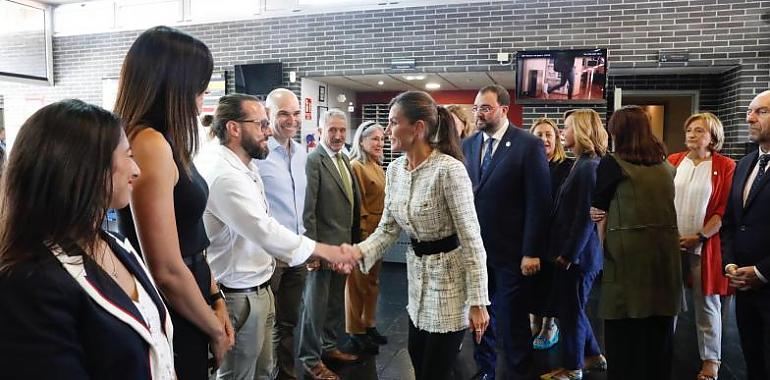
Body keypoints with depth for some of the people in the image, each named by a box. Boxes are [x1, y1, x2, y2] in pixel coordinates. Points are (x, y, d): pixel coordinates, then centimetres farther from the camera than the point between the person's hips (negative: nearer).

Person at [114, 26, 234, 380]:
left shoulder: (165, 143, 7)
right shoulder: (150, 144, -22)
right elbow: (167, 271, -24)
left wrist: (215, 299, 7)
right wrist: (216, 330, -11)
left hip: (185, 312, 9)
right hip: (172, 321, -9)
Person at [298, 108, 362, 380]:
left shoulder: (344, 159, 10)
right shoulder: (314, 160, -15)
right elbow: (308, 209, -18)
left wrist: (354, 242, 13)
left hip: (344, 245, 8)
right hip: (323, 246, -8)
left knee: (336, 302, 20)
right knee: (316, 304, 6)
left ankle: (328, 346, 37)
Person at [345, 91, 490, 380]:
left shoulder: (449, 169, -23)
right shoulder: (394, 169, 0)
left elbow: (471, 238, -21)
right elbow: (388, 228, 4)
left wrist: (478, 301, -20)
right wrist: (356, 253, -14)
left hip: (450, 273, -7)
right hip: (417, 272, 7)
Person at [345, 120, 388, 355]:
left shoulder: (378, 167, 12)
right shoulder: (356, 166, -14)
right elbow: (356, 203, -17)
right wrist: (363, 233, -18)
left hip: (378, 232, 8)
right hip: (363, 232, -8)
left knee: (373, 281, 17)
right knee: (358, 283, 4)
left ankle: (369, 324, 31)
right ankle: (356, 331, 17)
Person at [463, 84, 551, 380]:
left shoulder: (529, 145, -8)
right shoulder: (468, 145, 7)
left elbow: (539, 202, -11)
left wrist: (532, 252, -13)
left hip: (511, 251, -5)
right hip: (474, 247, 5)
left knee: (512, 320, 6)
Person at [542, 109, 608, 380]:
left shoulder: (589, 167, -19)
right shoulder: (582, 164, 11)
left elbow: (585, 217, -21)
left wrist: (568, 254, -18)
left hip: (577, 254, -9)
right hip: (571, 251, 9)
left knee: (571, 309, 5)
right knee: (568, 306, 20)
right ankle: (593, 356, 35)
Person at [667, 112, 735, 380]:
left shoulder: (725, 167, -2)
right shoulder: (673, 162, 6)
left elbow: (725, 210, -6)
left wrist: (699, 237, -13)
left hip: (705, 245, -2)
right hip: (671, 243, 3)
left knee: (707, 302, 6)